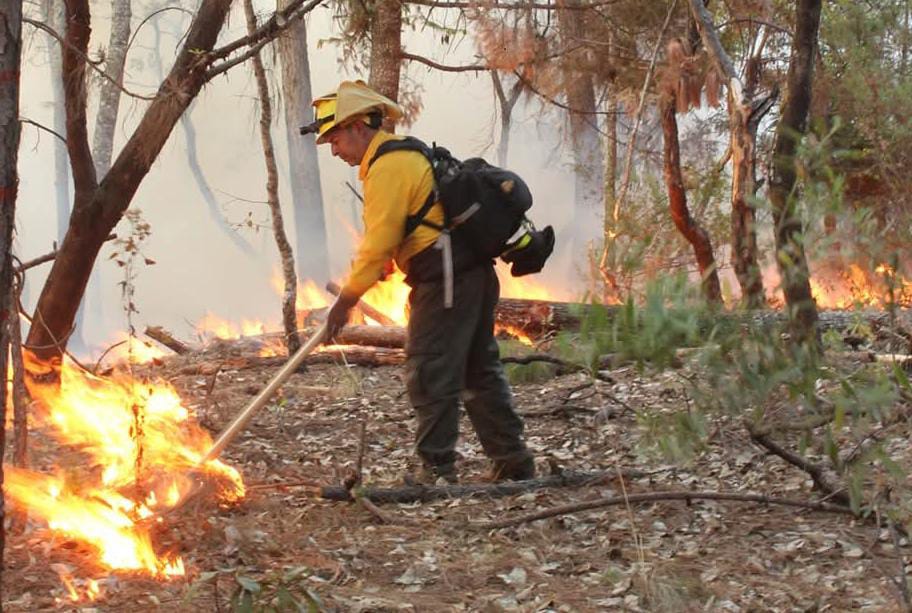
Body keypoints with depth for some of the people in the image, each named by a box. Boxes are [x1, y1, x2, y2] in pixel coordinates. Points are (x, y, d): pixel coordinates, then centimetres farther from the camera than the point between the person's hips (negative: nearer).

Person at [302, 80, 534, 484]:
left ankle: (437, 470, 1)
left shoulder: (387, 166, -14)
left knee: (430, 374, -4)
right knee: (479, 370, 16)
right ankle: (513, 461, 21)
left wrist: (346, 299, -13)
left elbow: (379, 242, -18)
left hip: (445, 279, -10)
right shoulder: (406, 152, 18)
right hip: (473, 272, 10)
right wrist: (359, 280, 19)